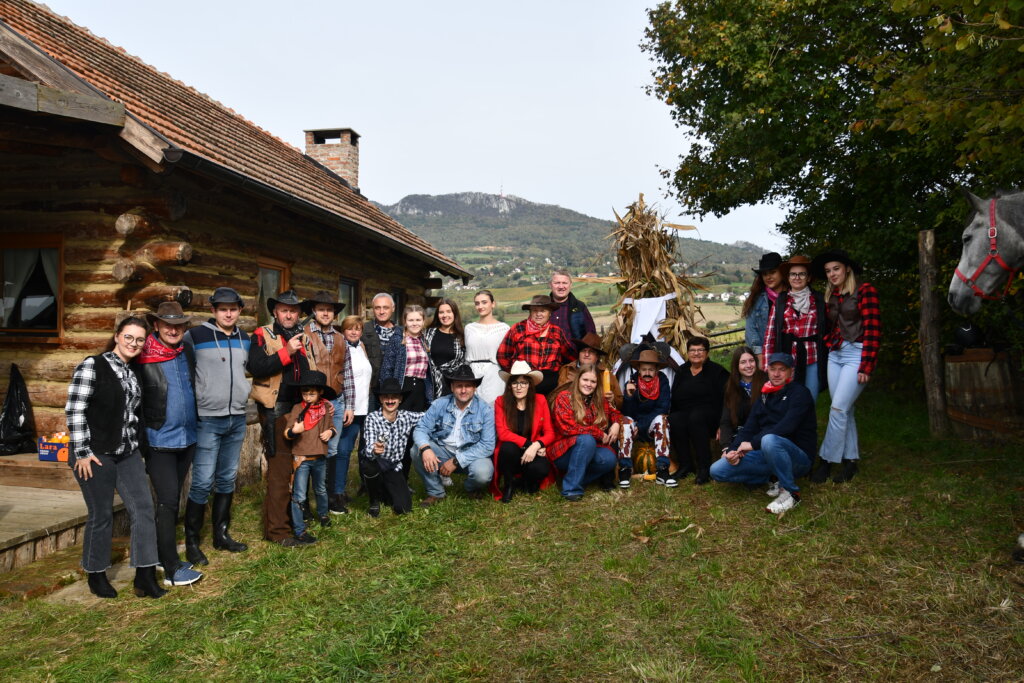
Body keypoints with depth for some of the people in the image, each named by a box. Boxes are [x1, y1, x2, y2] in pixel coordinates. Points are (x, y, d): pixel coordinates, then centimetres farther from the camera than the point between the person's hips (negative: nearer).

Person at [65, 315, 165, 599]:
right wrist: (82, 452, -14)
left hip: (128, 453, 6)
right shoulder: (92, 366, -9)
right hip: (96, 455, -6)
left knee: (143, 508, -1)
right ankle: (96, 575, 24)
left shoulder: (135, 372, 11)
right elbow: (74, 409, -12)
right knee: (101, 515, 4)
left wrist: (138, 442, 14)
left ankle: (145, 576, 5)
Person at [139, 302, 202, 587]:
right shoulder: (143, 359, -12)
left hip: (187, 438, 6)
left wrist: (196, 424, 15)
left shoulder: (188, 353, 6)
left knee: (173, 499, 14)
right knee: (168, 500, -6)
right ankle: (172, 569, 1)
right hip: (159, 441, -6)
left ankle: (161, 554, 28)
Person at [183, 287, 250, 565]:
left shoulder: (245, 340, 9)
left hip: (237, 419, 5)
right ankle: (192, 541, 10)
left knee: (227, 479, 13)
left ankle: (221, 534, 25)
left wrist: (247, 390, 12)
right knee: (203, 482, -4)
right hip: (207, 419, -5)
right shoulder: (195, 336, -6)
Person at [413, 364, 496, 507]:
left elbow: (487, 445, -15)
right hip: (443, 452, 2)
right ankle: (435, 492, -1)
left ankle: (471, 489, 7)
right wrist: (425, 448, -31)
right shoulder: (439, 404, -3)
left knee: (483, 473, -34)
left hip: (472, 455, -2)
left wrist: (456, 461, -22)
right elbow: (421, 429, -7)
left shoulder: (485, 410, -10)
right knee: (417, 451, -24)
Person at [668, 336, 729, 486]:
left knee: (696, 417, -38)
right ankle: (685, 465, -20)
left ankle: (704, 468, -32)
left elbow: (723, 399, -6)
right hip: (684, 413, 4)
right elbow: (674, 399, 15)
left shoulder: (716, 371, 2)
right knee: (674, 420, -31)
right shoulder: (682, 372, 15)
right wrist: (672, 415, -1)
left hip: (709, 416, -4)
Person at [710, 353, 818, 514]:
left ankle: (790, 492, -20)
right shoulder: (764, 397, 17)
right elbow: (748, 429, 7)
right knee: (717, 470, -10)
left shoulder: (799, 392, -3)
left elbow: (787, 427, -19)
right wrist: (733, 450, -13)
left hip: (798, 456, -6)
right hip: (766, 455, 6)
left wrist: (753, 443, -22)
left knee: (769, 440, -41)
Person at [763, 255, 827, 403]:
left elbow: (827, 330, 8)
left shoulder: (819, 300, 6)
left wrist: (827, 360, 4)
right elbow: (770, 335, 2)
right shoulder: (780, 301, 4)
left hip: (813, 360, 0)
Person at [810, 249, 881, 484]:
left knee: (838, 409, -9)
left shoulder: (864, 290, -6)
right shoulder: (831, 296, 14)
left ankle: (827, 460, 0)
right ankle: (851, 460, 16)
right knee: (844, 410, 8)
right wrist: (828, 349, 5)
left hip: (856, 354, -7)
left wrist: (866, 366, -15)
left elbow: (873, 330, -12)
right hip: (835, 355, 7)